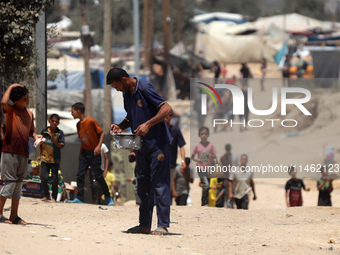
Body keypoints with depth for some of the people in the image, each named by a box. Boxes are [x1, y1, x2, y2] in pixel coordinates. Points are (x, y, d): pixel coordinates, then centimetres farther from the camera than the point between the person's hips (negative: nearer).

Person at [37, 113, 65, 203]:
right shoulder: (44, 131, 4)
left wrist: (54, 140, -24)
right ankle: (46, 195, 13)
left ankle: (54, 197, 14)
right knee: (43, 177, -4)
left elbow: (61, 146, -8)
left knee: (55, 179, 2)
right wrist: (39, 155, 11)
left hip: (55, 159, -2)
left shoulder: (60, 133, -3)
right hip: (45, 158, 2)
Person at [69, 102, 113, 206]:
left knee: (98, 176, -2)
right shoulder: (79, 124, 7)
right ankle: (79, 198, -4)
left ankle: (108, 198, 11)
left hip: (93, 153, -6)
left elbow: (101, 133, -10)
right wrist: (80, 154, 16)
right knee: (80, 175, -4)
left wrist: (98, 146, -19)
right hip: (84, 152, 6)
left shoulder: (91, 121, -14)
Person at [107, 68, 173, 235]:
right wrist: (121, 126, 6)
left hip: (157, 144, -9)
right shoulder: (127, 94, 11)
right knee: (143, 184, 11)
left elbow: (167, 109, -20)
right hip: (142, 146, 9)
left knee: (159, 184, -7)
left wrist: (148, 124, -26)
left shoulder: (144, 89, -15)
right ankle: (144, 225, 17)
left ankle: (163, 225, -6)